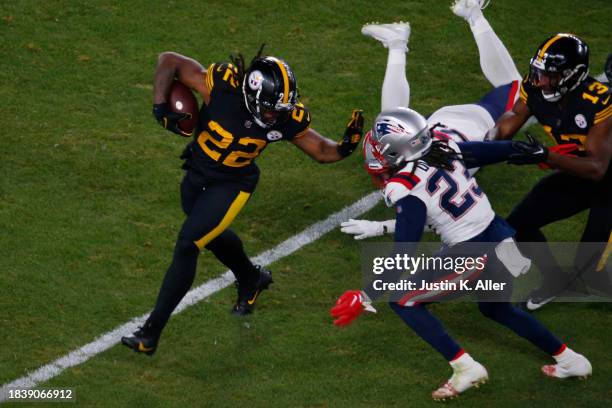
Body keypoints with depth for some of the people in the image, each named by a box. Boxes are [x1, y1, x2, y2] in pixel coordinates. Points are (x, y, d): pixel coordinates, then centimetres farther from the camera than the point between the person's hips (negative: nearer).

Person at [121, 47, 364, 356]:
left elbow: (321, 150, -9)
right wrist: (160, 107, -30)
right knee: (212, 235, 26)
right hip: (197, 174, 3)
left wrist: (345, 147, -30)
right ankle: (252, 278, 57)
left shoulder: (287, 118, -24)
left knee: (186, 246, -12)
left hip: (232, 185, -3)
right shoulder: (222, 86, -30)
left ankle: (152, 331, -2)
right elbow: (169, 61, -20)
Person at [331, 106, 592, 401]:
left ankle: (466, 368, -1)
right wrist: (533, 151, 33)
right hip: (501, 239, 8)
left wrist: (365, 297, -17)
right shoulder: (442, 147, 0)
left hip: (473, 256, -8)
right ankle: (569, 359, 40)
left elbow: (402, 257, -21)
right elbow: (491, 151, 15)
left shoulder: (408, 191, -20)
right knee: (496, 308, 34)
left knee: (403, 301, 5)